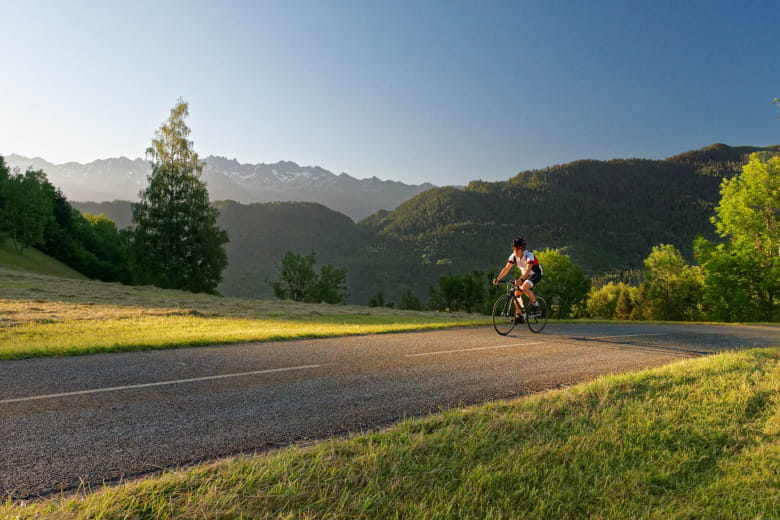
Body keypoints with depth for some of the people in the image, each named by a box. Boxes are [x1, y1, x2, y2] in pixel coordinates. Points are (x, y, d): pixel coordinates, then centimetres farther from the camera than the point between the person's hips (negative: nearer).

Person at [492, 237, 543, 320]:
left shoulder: (529, 255, -29)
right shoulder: (513, 256, -12)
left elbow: (528, 270, -41)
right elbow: (506, 269, -16)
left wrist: (520, 279, -57)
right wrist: (498, 278, -29)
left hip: (535, 274, -7)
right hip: (524, 274, 7)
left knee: (524, 287, -32)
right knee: (516, 292, -5)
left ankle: (535, 303, -9)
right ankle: (518, 315, 5)